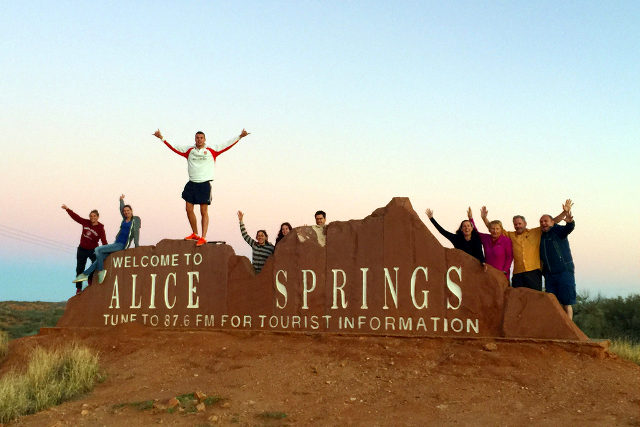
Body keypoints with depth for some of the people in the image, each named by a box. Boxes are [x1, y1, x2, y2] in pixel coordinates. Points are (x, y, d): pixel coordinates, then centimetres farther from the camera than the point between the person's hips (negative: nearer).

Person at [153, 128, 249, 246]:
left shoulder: (211, 151, 5)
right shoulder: (189, 150, 11)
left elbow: (227, 144, 3)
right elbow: (173, 147, 14)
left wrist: (240, 136, -2)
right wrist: (162, 138, 13)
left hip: (204, 184, -3)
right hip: (192, 183, 4)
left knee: (204, 211, -3)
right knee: (189, 209, 3)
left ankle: (203, 237, -3)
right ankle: (195, 234, 17)